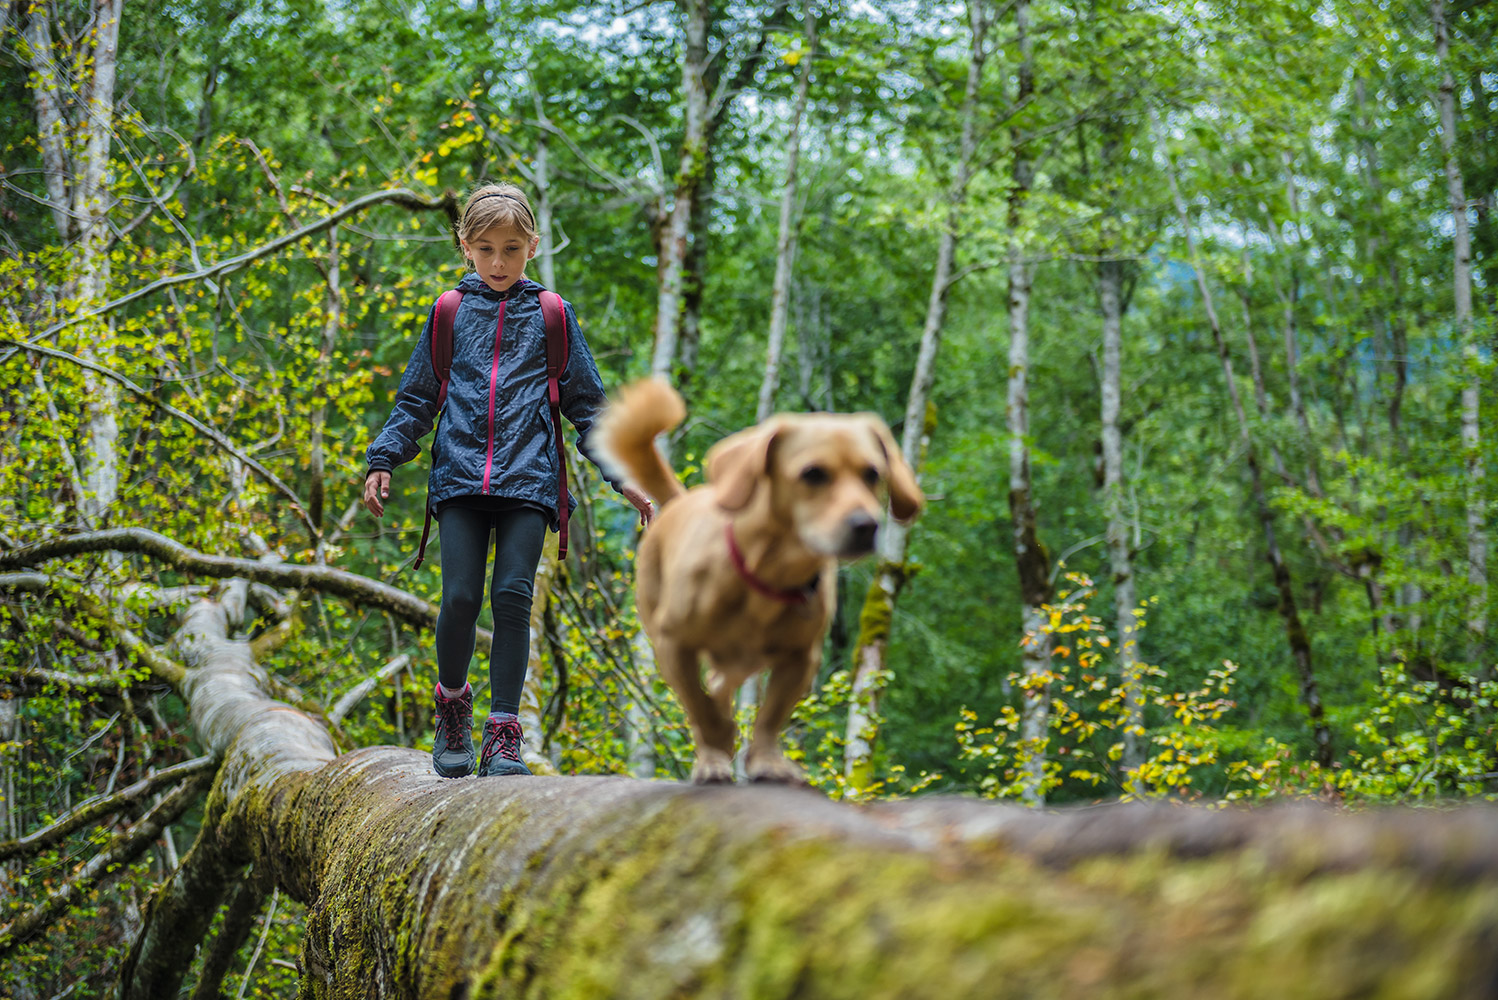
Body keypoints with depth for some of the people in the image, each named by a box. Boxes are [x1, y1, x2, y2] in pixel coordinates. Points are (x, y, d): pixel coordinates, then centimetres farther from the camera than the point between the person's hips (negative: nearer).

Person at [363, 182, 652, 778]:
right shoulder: (450, 313, 14)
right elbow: (415, 398, 17)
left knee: (513, 596, -9)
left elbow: (587, 403, 15)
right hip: (460, 477, 1)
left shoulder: (550, 316, 12)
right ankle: (452, 700, 20)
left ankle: (504, 733, -4)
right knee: (460, 598, -7)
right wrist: (383, 461, 6)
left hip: (527, 481, -1)